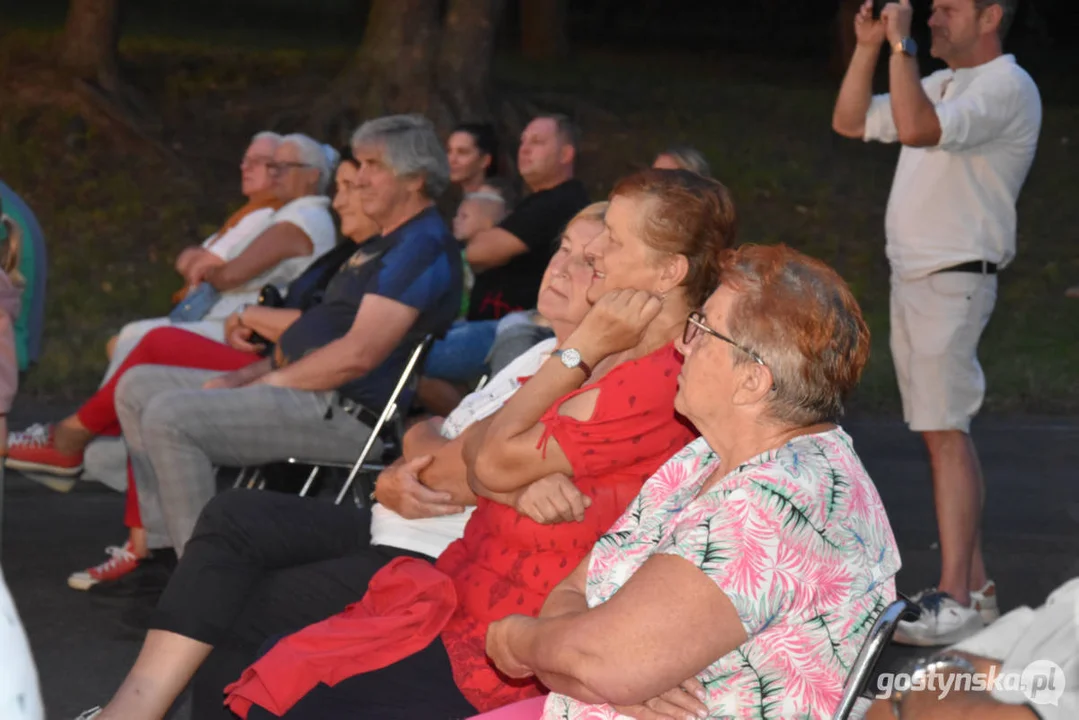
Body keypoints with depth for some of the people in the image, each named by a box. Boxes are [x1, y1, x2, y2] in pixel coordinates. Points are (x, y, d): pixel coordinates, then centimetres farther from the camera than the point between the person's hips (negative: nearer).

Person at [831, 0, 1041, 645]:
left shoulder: (1006, 88, -12)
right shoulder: (942, 85, 18)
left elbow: (915, 127, -29)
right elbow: (850, 122, 19)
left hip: (954, 281, -10)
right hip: (914, 276, 10)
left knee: (946, 433, -13)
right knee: (949, 434, 11)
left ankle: (956, 600, -13)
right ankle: (975, 584, 17)